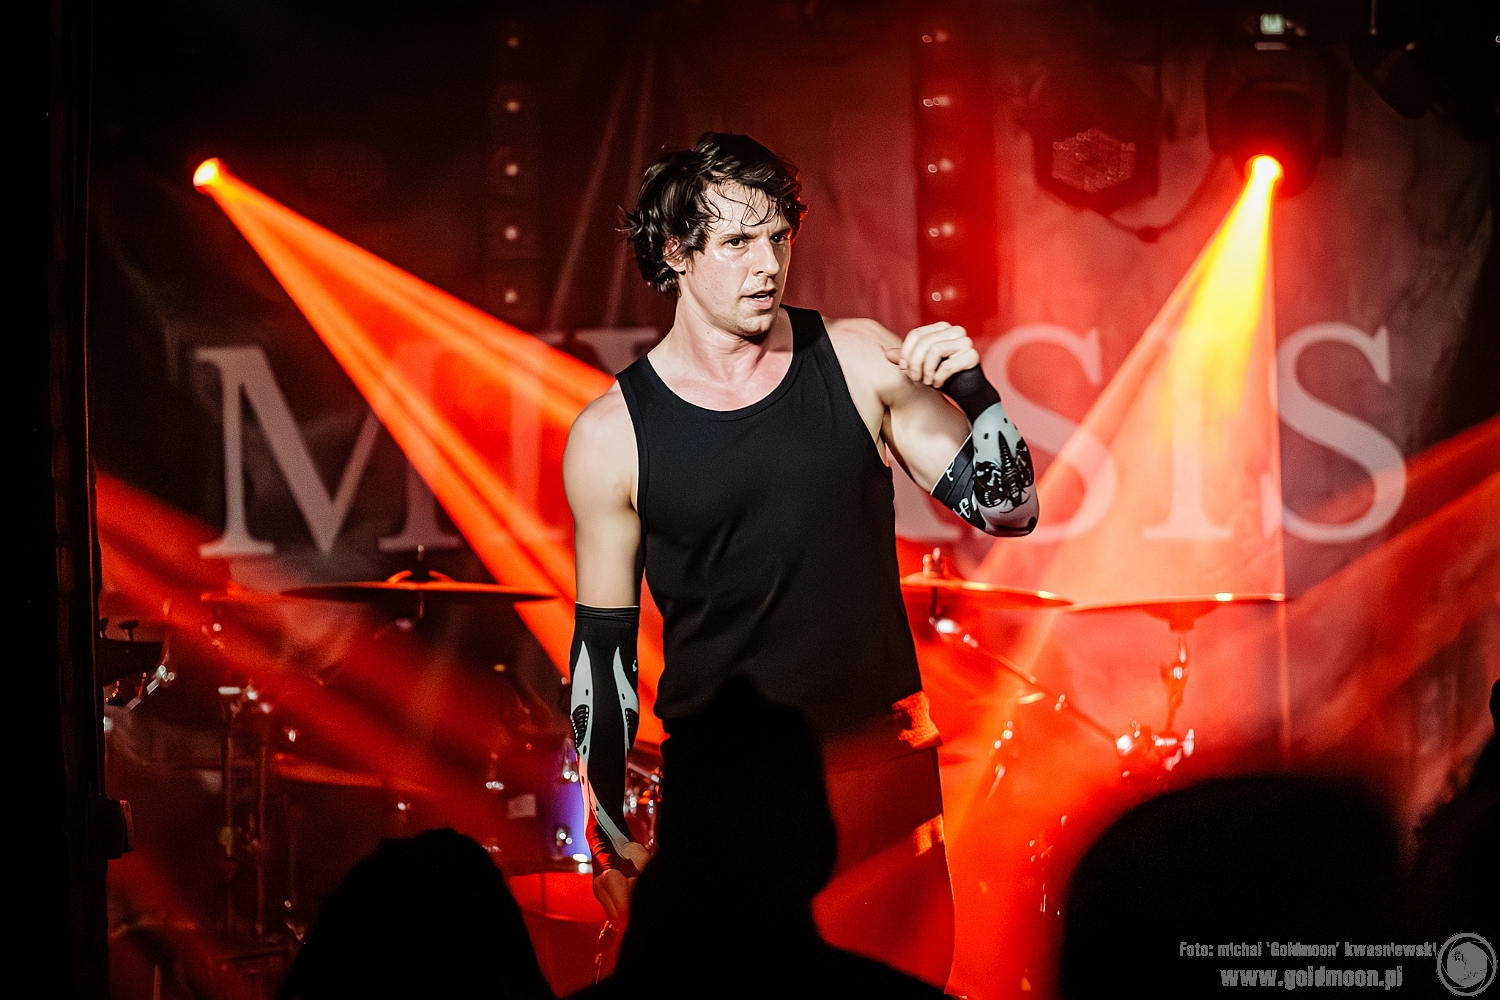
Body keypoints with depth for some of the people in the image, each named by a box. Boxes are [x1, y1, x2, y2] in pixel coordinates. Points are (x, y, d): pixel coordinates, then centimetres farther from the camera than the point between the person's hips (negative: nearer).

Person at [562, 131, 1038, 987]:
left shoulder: (859, 362, 0)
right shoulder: (613, 436, -4)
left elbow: (1007, 507, 2)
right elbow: (604, 645, 3)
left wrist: (973, 390, -16)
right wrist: (610, 835, 1)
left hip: (882, 771, 1)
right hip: (722, 790, -1)